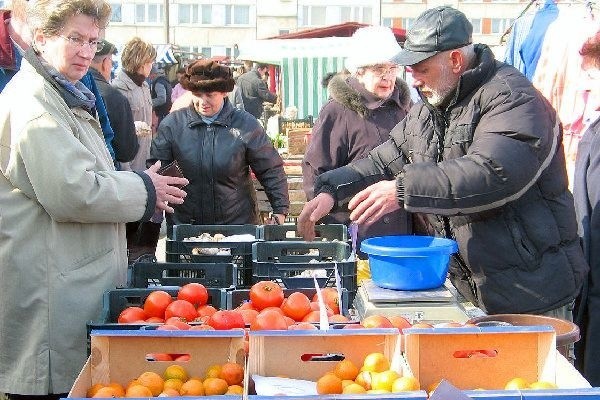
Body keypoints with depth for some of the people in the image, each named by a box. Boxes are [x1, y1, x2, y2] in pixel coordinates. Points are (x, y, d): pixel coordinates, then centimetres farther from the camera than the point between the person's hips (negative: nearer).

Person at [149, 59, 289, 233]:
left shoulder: (246, 125, -2)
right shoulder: (173, 124, 0)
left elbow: (271, 170, 3)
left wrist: (280, 210, -2)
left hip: (238, 222, -1)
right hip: (183, 223, 1)